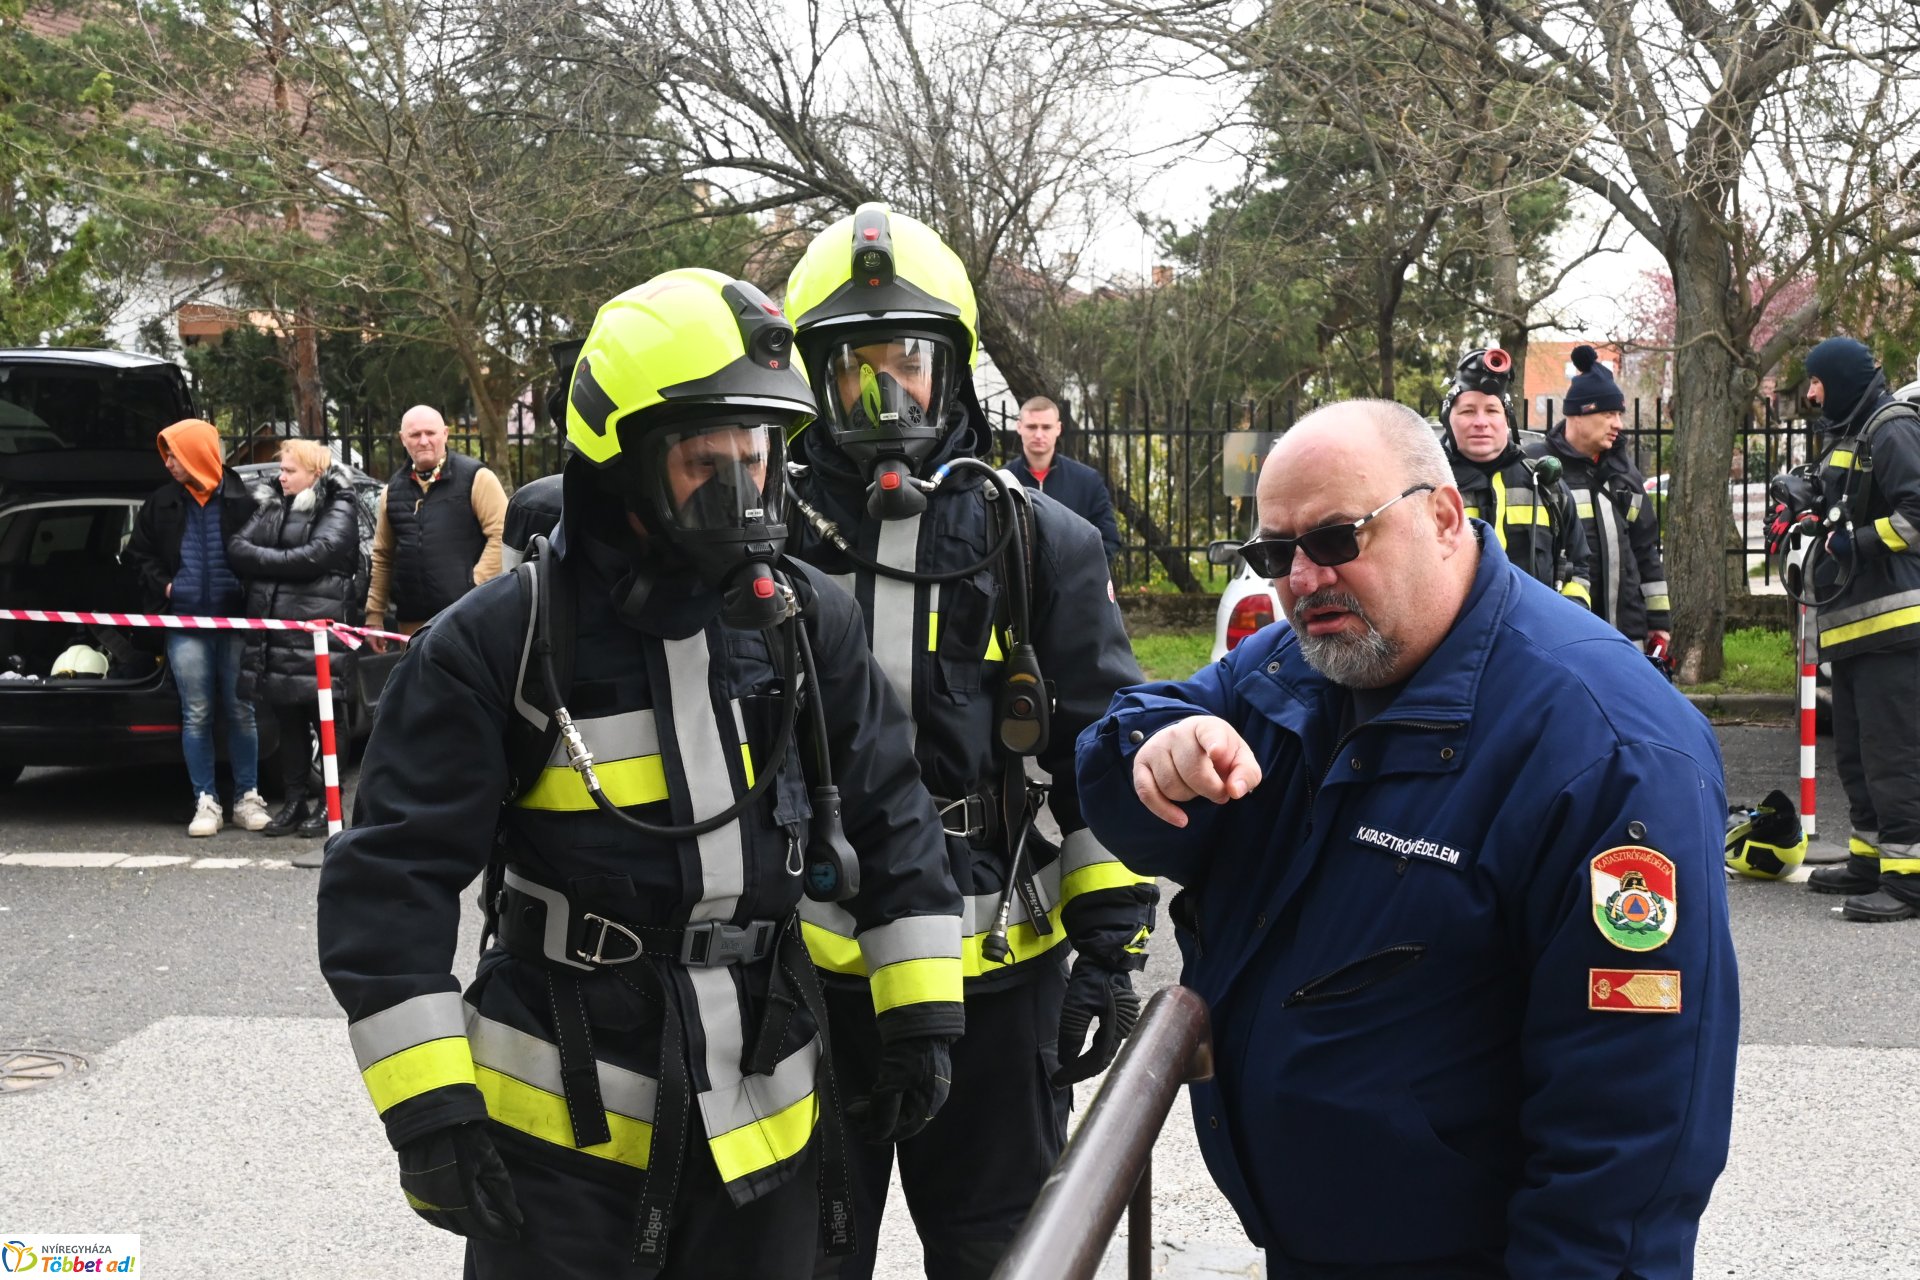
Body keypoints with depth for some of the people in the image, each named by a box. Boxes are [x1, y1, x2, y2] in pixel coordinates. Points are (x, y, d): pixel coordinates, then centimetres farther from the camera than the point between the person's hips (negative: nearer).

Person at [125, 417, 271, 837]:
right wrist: (162, 584, 4)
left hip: (235, 622, -2)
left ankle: (248, 798, 12)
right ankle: (206, 802, 8)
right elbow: (138, 552, 18)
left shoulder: (241, 501, -3)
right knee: (196, 715, 3)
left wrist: (251, 591, -7)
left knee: (241, 712, 4)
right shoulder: (162, 504, 7)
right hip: (185, 625, 2)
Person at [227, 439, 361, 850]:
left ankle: (328, 804, 6)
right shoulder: (270, 509, 18)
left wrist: (264, 560, -7)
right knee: (287, 718, 9)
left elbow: (316, 555, -16)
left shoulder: (337, 512, -1)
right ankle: (293, 801, 16)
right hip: (272, 628, 6)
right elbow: (237, 548, 6)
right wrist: (283, 561, -10)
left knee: (323, 717, -1)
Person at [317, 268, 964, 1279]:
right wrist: (429, 1111, -14)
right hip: (560, 1130, -4)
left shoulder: (806, 622, 1)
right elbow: (392, 880, -11)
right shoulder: (497, 645, -12)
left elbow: (890, 816, 9)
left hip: (764, 1119, 4)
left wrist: (921, 1017, 6)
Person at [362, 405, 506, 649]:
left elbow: (502, 534, -7)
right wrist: (374, 615, 17)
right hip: (412, 622, 5)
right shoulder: (394, 490, 16)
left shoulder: (475, 478, -1)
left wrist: (477, 587, -12)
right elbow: (382, 556, 20)